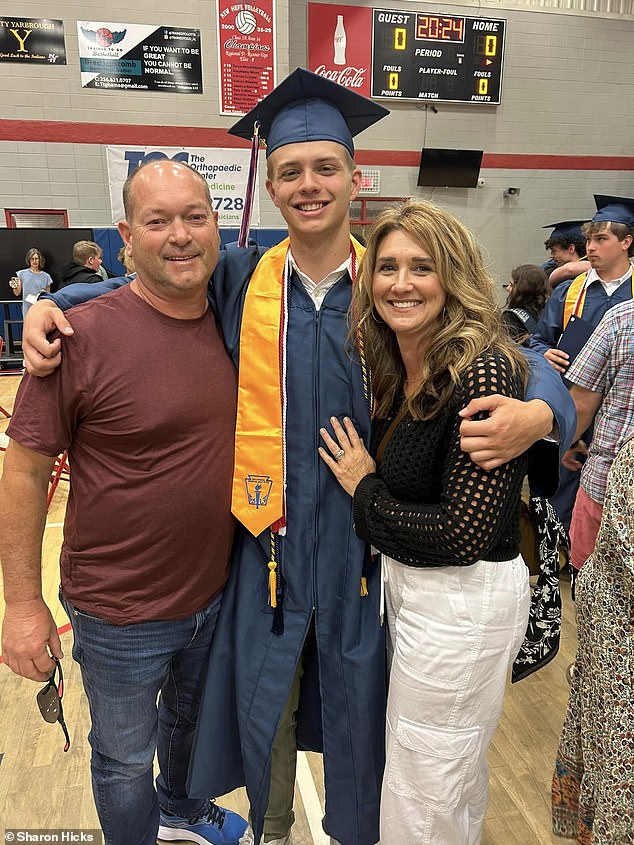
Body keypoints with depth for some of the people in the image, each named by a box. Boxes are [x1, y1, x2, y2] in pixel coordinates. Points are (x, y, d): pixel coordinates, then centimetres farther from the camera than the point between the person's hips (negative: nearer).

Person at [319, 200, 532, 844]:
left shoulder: (484, 372, -23)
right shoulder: (393, 369, 2)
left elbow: (465, 532, -25)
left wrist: (364, 490, -15)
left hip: (465, 601, -8)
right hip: (410, 584, 8)